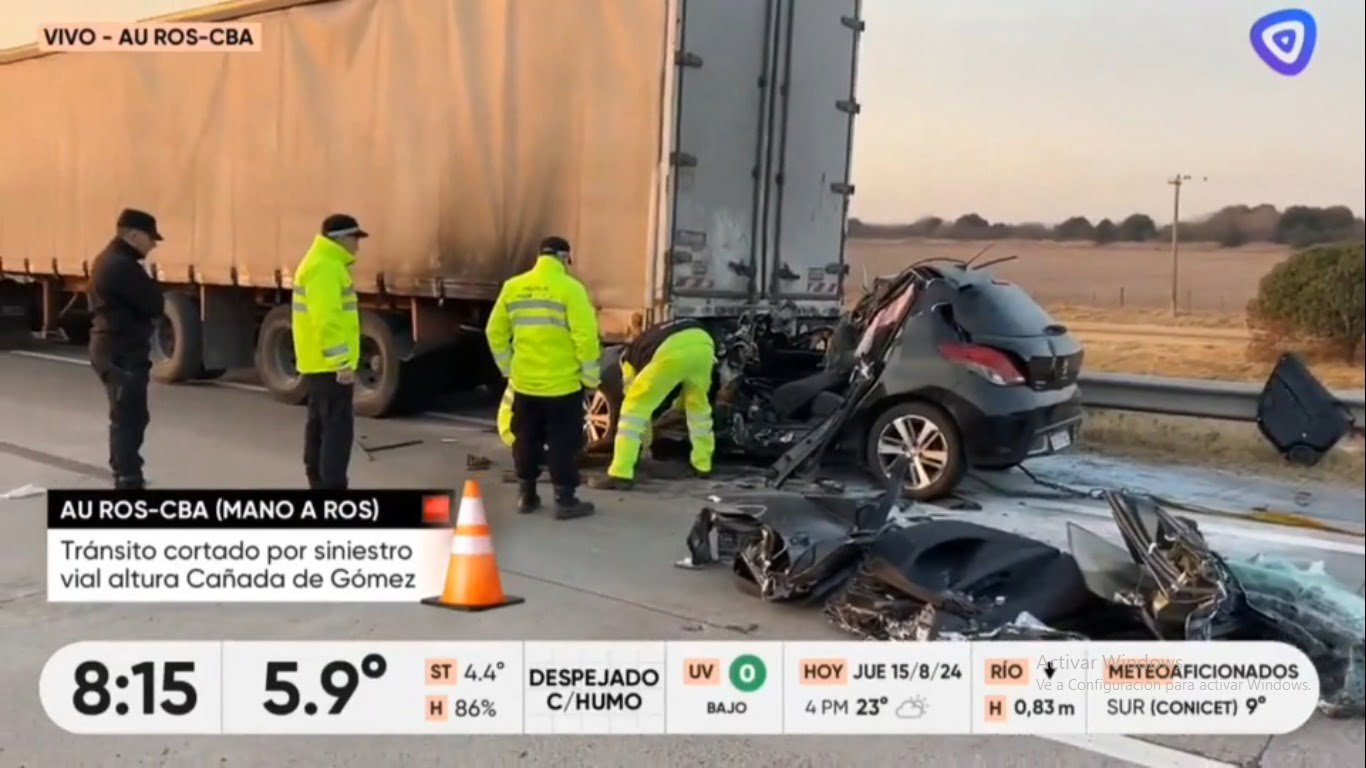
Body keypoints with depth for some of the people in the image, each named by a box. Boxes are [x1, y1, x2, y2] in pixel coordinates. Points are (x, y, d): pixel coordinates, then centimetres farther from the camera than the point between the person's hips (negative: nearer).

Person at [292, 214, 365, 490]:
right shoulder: (325, 268, -17)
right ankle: (332, 488, -13)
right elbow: (327, 320, -25)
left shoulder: (325, 264, 18)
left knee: (320, 424, 16)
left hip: (319, 362, 11)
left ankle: (320, 484, 24)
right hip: (329, 364, -11)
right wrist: (342, 362, -26)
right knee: (338, 426, -11)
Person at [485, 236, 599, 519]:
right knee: (563, 443, 5)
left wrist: (507, 368, 18)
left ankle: (526, 496, 24)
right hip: (563, 383, -4)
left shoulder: (513, 287, 3)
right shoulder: (570, 288, -12)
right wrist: (591, 376, -5)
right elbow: (585, 337, -16)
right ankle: (565, 501, 10)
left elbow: (495, 332, 8)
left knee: (526, 441, 16)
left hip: (524, 381, 4)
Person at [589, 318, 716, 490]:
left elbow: (637, 399, 36)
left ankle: (620, 474, 3)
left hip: (672, 351, -5)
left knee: (634, 407, 9)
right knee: (698, 403, 32)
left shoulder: (631, 354, 34)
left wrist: (646, 441, 47)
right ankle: (703, 465, 38)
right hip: (703, 342, 5)